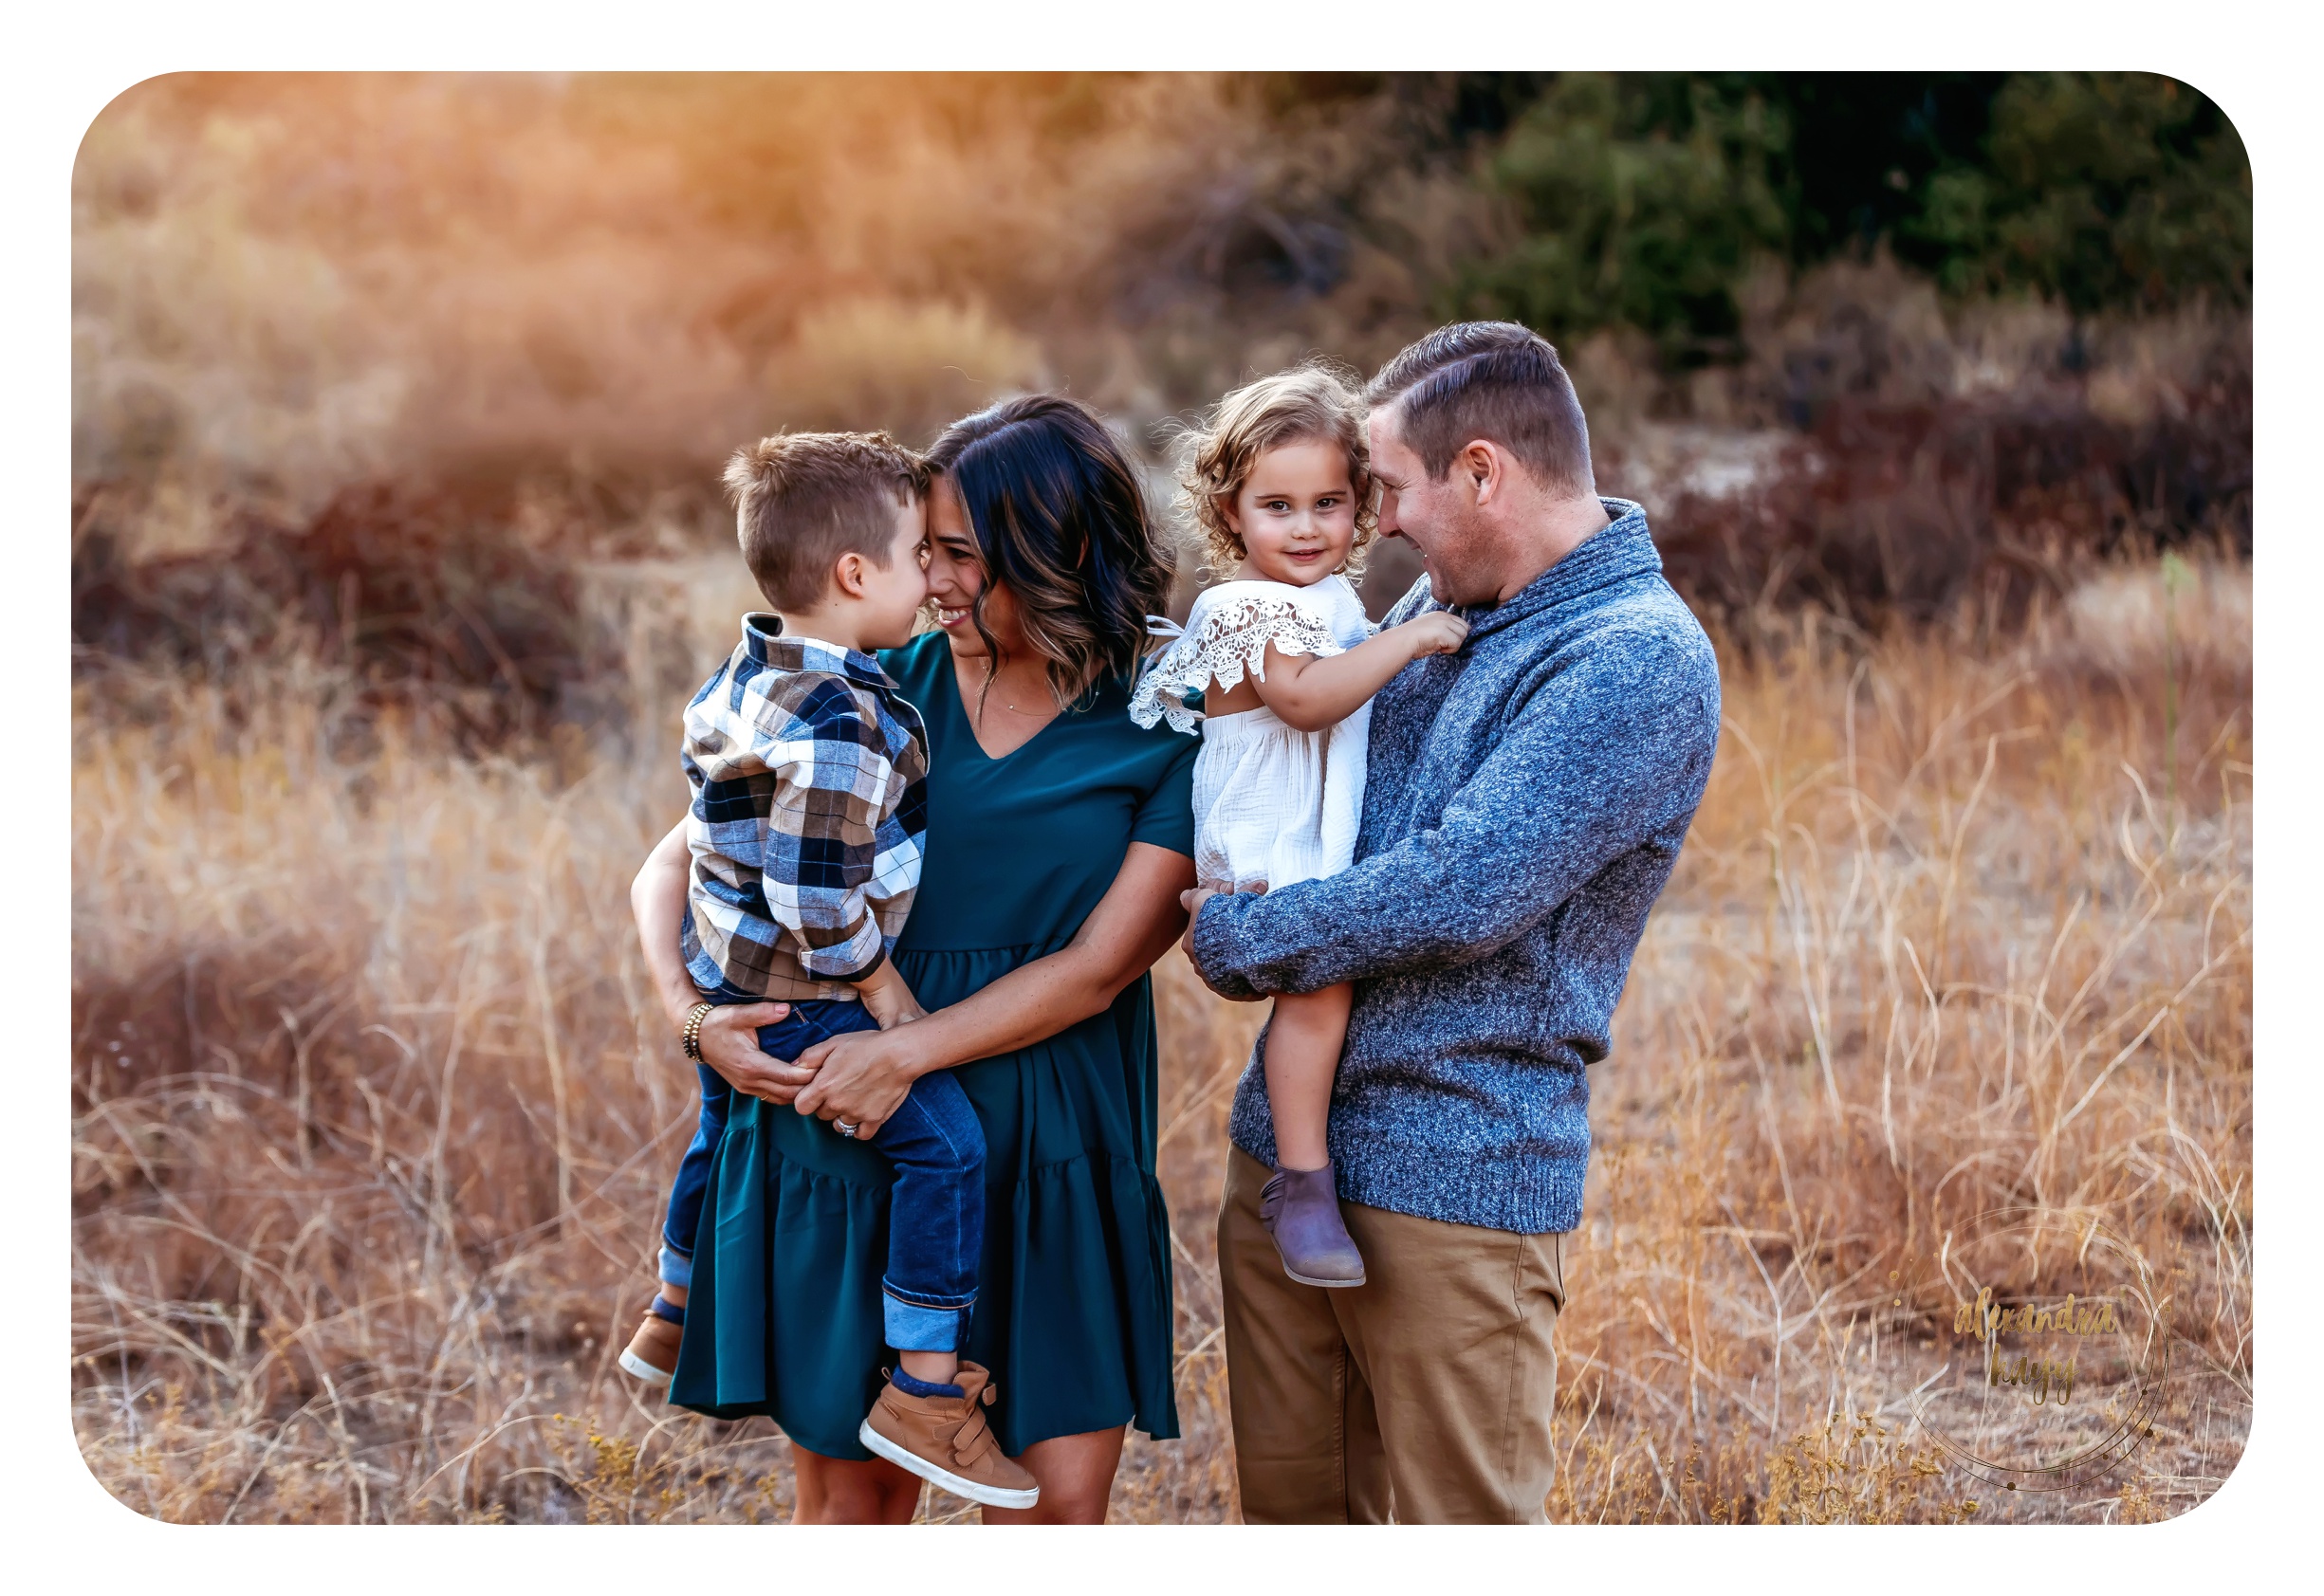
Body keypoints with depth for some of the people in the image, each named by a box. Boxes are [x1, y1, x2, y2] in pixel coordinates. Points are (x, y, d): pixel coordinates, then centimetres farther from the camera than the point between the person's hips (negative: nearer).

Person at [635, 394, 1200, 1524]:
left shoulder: (1162, 737, -3)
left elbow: (1098, 966, -9)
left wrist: (909, 1050, -19)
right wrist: (689, 1009, -14)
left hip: (1050, 1159, -1)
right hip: (848, 1149, 1)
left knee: (1057, 1500, -2)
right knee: (850, 1504, 7)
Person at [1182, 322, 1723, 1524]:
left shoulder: (1642, 660, -17)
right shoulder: (1437, 607, 11)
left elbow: (1465, 893, -24)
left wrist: (1235, 940, -13)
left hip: (1453, 1185, -8)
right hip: (1282, 1147, 8)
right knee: (1289, 1510, 16)